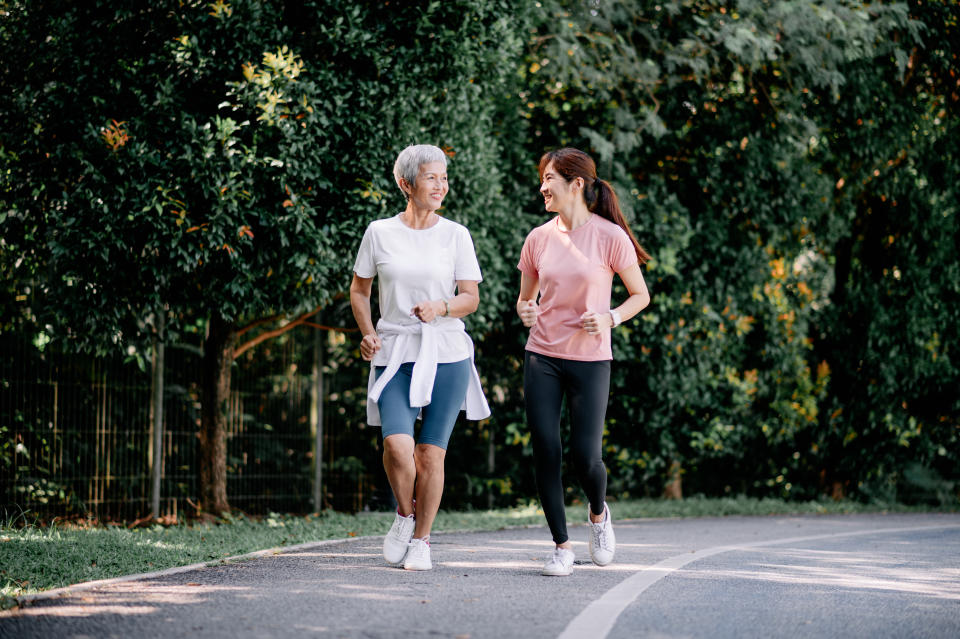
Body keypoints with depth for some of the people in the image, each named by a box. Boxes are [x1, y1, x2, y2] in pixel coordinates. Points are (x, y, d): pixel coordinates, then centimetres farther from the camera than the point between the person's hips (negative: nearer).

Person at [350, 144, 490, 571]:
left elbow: (471, 298, 5)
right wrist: (368, 334, -1)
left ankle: (421, 540, 16)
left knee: (431, 454, 0)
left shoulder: (455, 236, 4)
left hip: (446, 353, 0)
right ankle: (405, 513, 11)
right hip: (395, 355, 0)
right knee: (397, 444, -18)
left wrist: (441, 308, -16)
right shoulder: (379, 233, 5)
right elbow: (359, 290, 15)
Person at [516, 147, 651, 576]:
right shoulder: (539, 238, 5)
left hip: (589, 360, -3)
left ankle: (598, 513, 29)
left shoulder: (610, 237, -6)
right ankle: (562, 546, 8)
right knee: (545, 452, -4)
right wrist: (525, 311, -6)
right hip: (542, 357, 3)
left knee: (585, 456, -5)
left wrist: (610, 319, -14)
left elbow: (641, 294, 3)